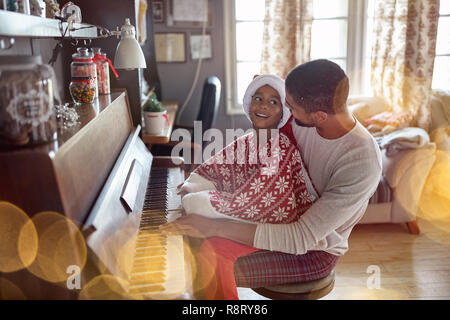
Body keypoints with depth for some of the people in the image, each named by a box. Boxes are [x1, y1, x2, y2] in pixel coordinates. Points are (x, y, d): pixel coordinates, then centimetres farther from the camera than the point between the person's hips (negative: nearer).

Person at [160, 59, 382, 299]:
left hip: (315, 252, -6)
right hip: (285, 223, 7)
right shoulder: (304, 123, -12)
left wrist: (215, 227, -39)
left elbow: (303, 238, -36)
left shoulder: (363, 162, -33)